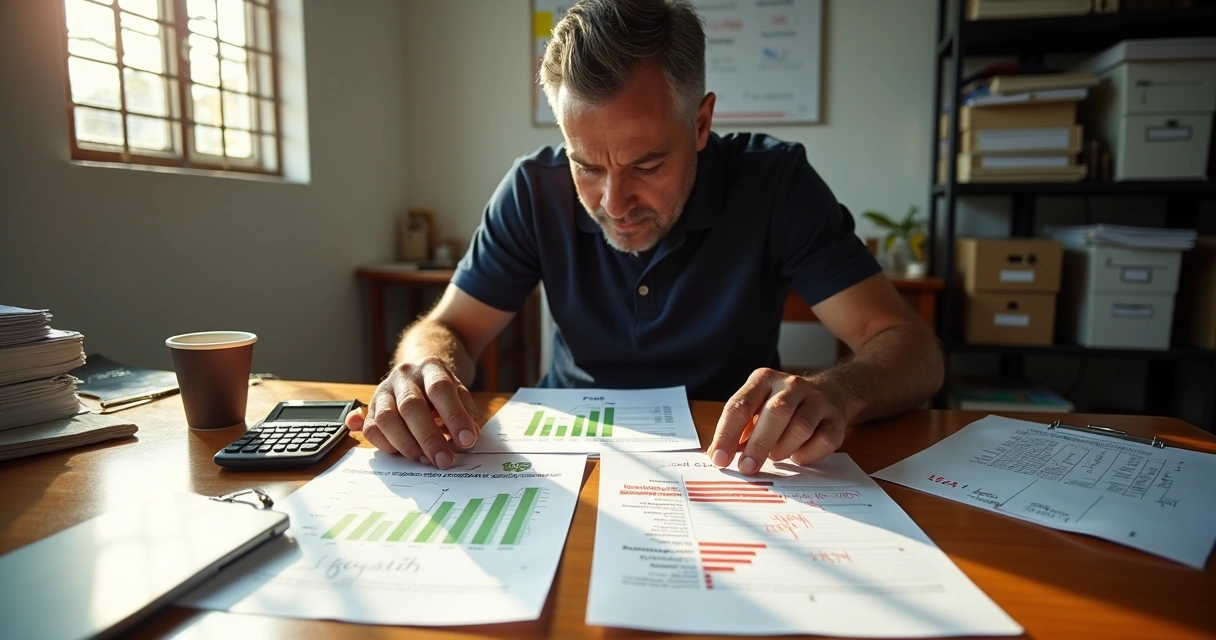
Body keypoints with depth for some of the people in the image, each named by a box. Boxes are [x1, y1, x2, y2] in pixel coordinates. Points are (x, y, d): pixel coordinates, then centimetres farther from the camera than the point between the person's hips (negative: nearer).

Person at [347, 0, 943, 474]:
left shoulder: (776, 183, -14)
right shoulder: (535, 191, -9)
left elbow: (913, 349, -16)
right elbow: (447, 328, -4)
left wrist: (833, 392, -38)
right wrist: (426, 373, -28)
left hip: (732, 461, -1)